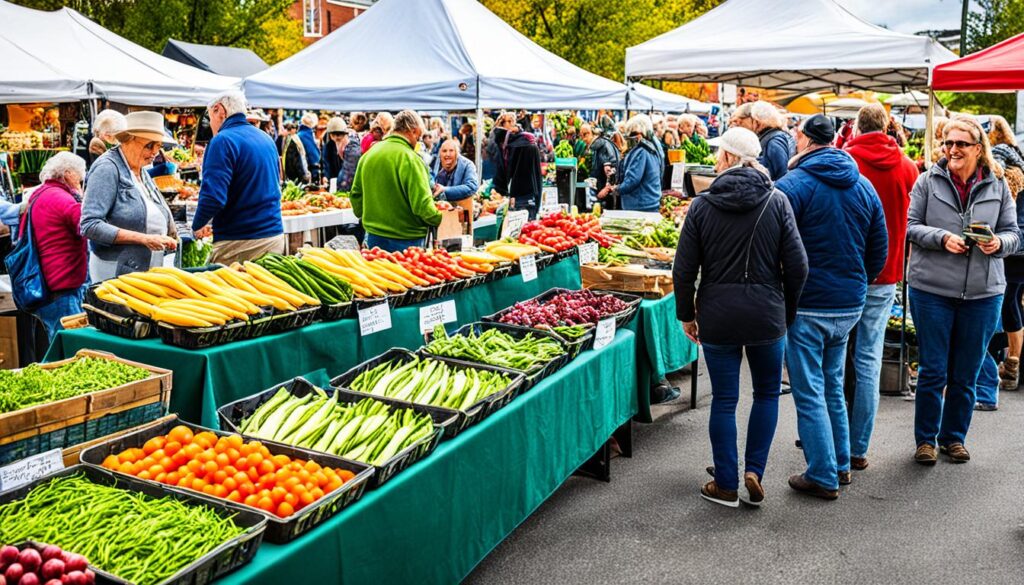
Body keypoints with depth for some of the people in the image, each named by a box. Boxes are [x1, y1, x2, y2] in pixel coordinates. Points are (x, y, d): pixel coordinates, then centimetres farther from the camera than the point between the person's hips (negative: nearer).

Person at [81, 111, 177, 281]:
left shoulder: (142, 172, 13)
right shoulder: (107, 168, -11)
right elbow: (90, 226, -20)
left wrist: (167, 238, 1)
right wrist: (144, 239, -23)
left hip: (148, 271, 7)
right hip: (116, 272, -7)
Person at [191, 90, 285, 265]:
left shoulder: (223, 141, -12)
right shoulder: (266, 139, 13)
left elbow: (213, 196, -22)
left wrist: (198, 226, -3)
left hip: (239, 244, -8)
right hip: (275, 237, 8)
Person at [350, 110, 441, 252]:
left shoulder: (368, 154, 5)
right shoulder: (410, 159, -17)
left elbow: (356, 194, 13)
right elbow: (422, 204, -21)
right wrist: (439, 219, -4)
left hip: (374, 237, 7)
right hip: (406, 240, -7)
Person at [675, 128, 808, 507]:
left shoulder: (702, 205, -5)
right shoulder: (778, 202, -3)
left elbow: (684, 270, -6)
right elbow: (797, 266, -5)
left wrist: (686, 314, 7)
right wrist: (788, 311, 9)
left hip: (718, 316, 0)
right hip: (767, 314, 1)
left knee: (724, 400, 9)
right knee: (767, 393, 20)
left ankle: (726, 485, 19)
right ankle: (754, 472, 15)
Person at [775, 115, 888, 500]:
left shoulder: (792, 186, -13)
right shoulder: (864, 186, 7)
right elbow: (879, 248, 12)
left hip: (807, 306, -6)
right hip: (850, 305, 7)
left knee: (809, 393, 3)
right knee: (833, 387, 20)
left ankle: (823, 477, 10)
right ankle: (841, 465, 30)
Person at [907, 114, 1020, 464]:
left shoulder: (998, 186, 5)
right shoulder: (928, 181, 0)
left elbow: (1012, 234, 7)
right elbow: (911, 225, -2)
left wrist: (998, 244, -15)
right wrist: (942, 238, -19)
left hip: (983, 293, 2)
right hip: (931, 290, -2)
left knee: (966, 375, 11)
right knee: (933, 371, 4)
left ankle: (953, 437, 28)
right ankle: (925, 439, 19)